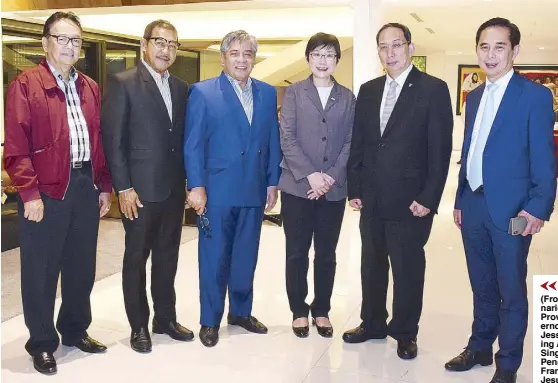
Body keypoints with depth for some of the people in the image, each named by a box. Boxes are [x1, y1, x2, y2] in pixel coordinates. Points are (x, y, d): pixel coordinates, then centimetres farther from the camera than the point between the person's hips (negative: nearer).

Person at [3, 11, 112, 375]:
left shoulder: (90, 88, 14)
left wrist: (104, 186, 11)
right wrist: (29, 193, -15)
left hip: (85, 187, 6)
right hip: (45, 191, -5)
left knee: (82, 266, 15)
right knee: (41, 270, 5)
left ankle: (75, 330, 33)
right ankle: (42, 342, 21)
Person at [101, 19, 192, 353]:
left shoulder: (181, 88, 10)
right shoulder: (123, 83, -6)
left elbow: (183, 138, 12)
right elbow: (113, 139, -10)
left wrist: (189, 181, 7)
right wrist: (124, 188, -14)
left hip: (173, 189, 5)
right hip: (140, 190, -5)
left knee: (167, 257, 15)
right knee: (136, 258, 7)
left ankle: (165, 318, 30)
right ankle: (139, 326, 21)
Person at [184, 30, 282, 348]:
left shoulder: (268, 93, 9)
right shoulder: (203, 92, -3)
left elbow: (273, 141, 10)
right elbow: (193, 144, -6)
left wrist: (273, 183, 6)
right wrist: (196, 186, -12)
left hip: (255, 191, 4)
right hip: (217, 190, -4)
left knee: (246, 256, 14)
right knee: (214, 257, 6)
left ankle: (241, 311, 31)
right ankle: (210, 320, 19)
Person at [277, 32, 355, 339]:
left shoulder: (347, 98, 9)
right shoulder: (293, 93, 5)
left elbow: (350, 143, 4)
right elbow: (287, 139, -3)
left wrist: (331, 177, -9)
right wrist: (310, 175, -13)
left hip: (334, 189, 1)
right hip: (297, 186, -1)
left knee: (326, 254, 9)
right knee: (297, 253, 5)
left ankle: (321, 310, 22)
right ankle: (299, 311, 19)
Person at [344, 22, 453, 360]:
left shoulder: (433, 89, -5)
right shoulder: (368, 91, 10)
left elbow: (440, 149, -9)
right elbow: (358, 143, 11)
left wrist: (428, 198, -13)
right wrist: (355, 189, 6)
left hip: (410, 199, -5)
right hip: (372, 199, 5)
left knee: (408, 268, 7)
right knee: (372, 265, 15)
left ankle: (405, 332, 24)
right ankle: (372, 324, 31)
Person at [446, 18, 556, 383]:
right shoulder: (474, 97, 14)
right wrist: (460, 201, 14)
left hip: (510, 209, -5)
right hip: (474, 206, 6)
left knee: (511, 291, 5)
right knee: (482, 286, 17)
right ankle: (480, 347, 32)